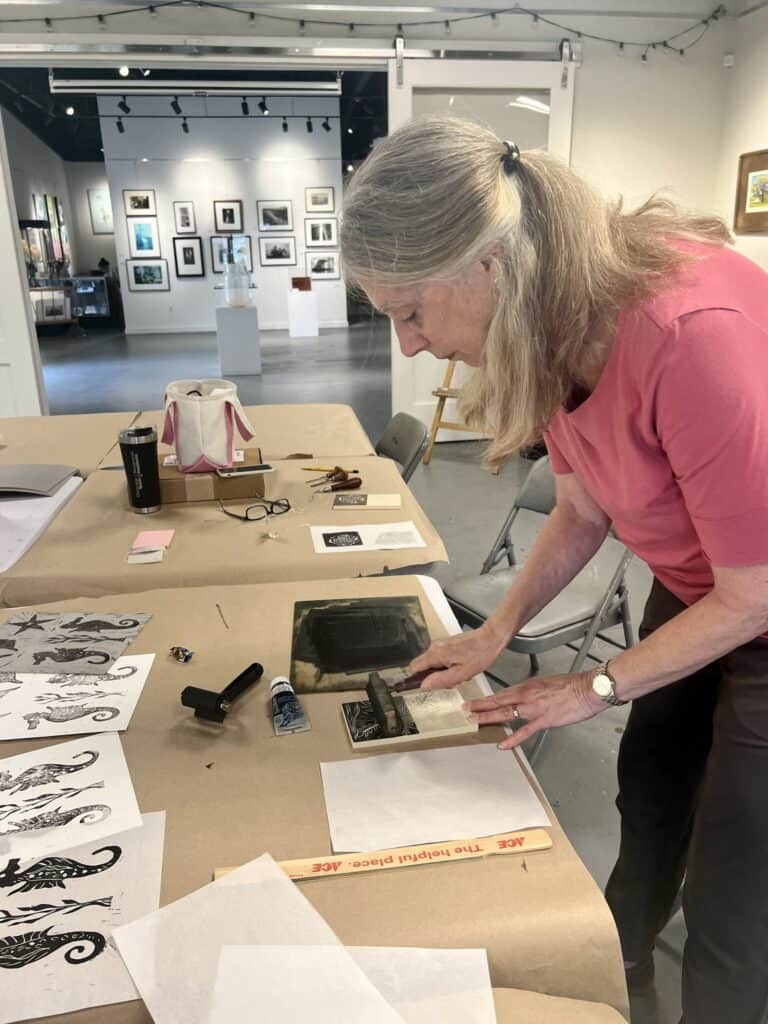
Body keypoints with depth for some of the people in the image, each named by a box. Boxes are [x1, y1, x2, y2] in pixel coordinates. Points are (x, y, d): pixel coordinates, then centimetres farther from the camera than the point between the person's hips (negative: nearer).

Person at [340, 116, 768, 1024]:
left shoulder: (692, 331, -37)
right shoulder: (556, 328, -11)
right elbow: (582, 510, 3)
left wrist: (597, 687, -15)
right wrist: (497, 630, -3)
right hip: (693, 586, 8)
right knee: (646, 790, 25)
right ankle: (622, 951, 54)